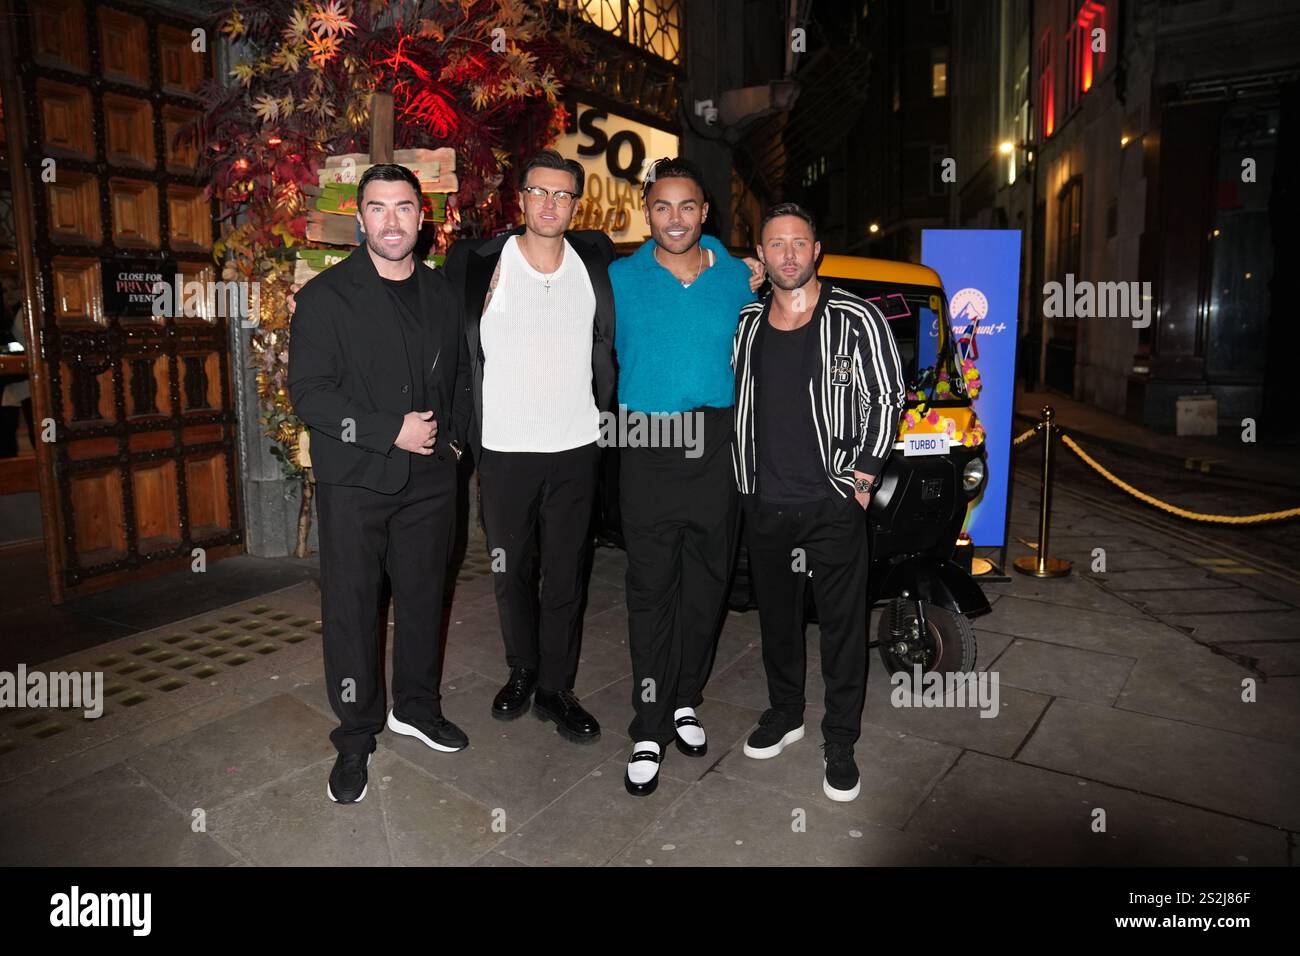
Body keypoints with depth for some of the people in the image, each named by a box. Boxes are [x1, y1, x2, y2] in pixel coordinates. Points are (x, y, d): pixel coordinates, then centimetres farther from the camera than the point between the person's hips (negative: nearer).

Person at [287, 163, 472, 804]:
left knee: (423, 598, 14)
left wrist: (455, 435, 7)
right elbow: (309, 394, -12)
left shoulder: (442, 294, 9)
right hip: (355, 480, -4)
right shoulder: (326, 296, -5)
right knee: (351, 609, 4)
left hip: (430, 477, 4)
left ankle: (417, 707, 35)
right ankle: (356, 737, 21)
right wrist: (391, 432, -17)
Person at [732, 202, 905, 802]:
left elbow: (887, 400, -3)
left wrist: (863, 477, -8)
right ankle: (784, 714, 36)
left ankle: (840, 742, 20)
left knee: (842, 625, 4)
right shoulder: (746, 324, 8)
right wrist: (744, 479, 12)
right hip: (764, 503, 4)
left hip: (833, 504, -4)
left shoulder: (856, 320, -5)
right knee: (775, 616, 17)